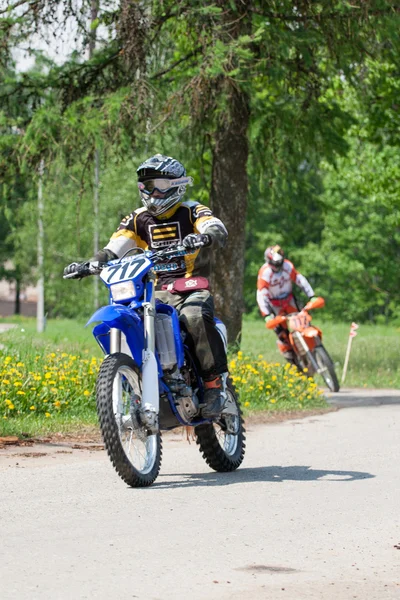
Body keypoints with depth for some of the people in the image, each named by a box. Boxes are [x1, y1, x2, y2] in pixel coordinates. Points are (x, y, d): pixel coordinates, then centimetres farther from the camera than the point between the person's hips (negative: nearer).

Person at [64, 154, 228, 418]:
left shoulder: (191, 211, 2)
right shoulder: (138, 219, 16)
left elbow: (219, 230, -17)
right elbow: (113, 249, 8)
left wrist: (204, 237, -41)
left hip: (193, 288, -5)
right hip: (156, 291, 5)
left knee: (194, 317, -37)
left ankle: (215, 383, -27)